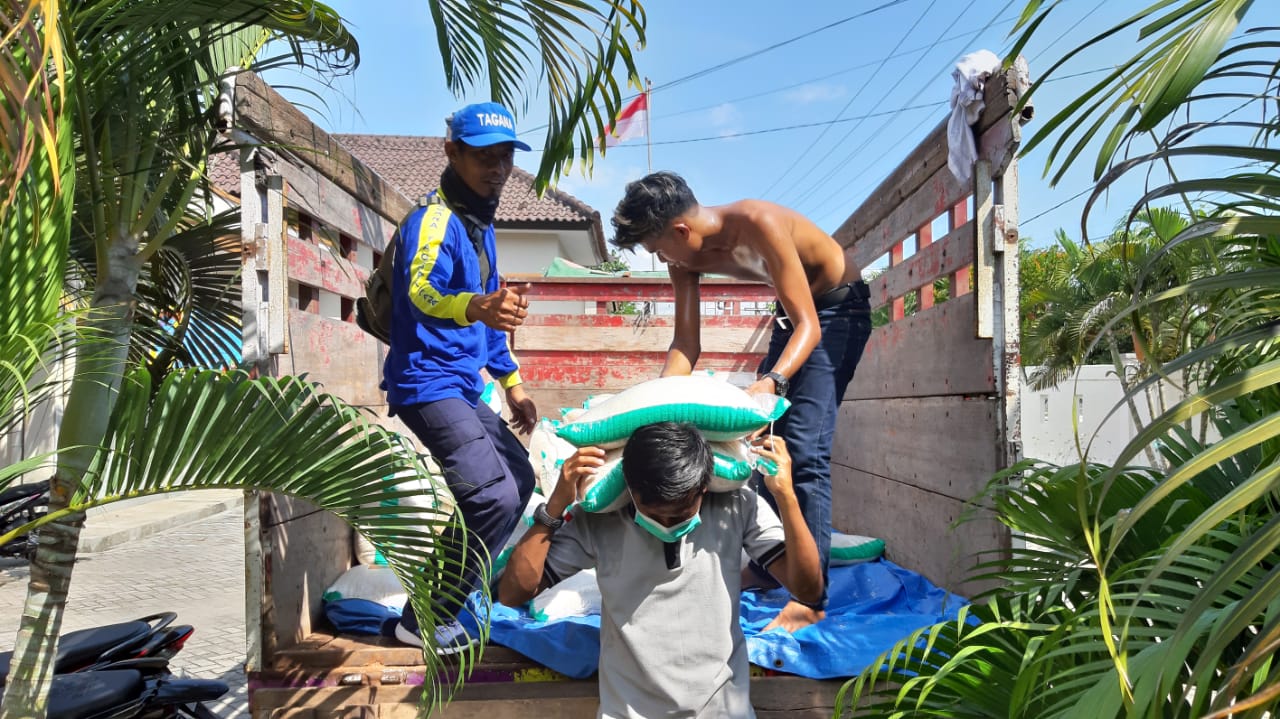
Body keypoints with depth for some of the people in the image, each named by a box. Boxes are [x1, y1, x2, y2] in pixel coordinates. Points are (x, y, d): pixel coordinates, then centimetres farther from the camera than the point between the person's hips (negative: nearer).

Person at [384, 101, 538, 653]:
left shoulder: (480, 226, 15)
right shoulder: (433, 219, -14)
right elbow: (420, 290, -35)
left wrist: (511, 383, 21)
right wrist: (475, 306, -56)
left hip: (463, 389, 10)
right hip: (427, 383, -10)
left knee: (518, 479, 16)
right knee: (494, 495, -17)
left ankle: (452, 590, 29)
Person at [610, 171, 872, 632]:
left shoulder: (759, 224, -32)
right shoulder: (685, 256, -10)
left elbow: (809, 326, -32)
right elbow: (686, 343, -7)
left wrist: (772, 381, -48)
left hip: (839, 308, -8)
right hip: (795, 312, 8)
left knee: (805, 448, -18)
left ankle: (810, 597, -12)